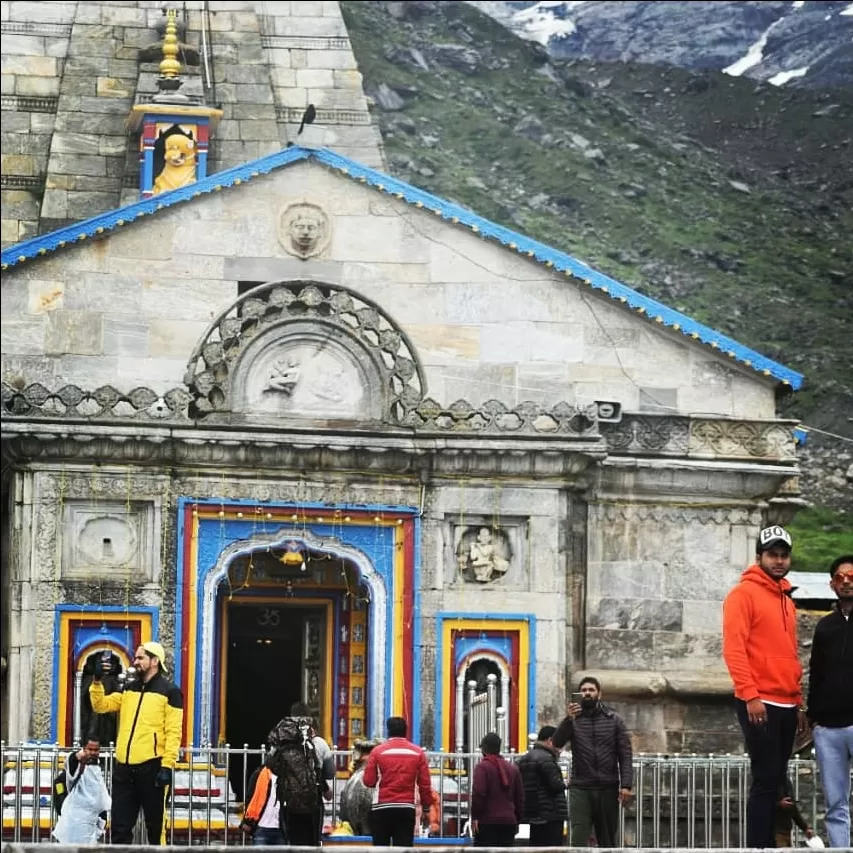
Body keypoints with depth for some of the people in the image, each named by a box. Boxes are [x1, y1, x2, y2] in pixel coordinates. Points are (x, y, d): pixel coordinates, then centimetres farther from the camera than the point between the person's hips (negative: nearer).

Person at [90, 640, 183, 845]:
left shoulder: (169, 692, -2)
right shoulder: (128, 690, 17)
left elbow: (173, 732, -9)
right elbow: (101, 705, 14)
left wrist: (167, 766, -16)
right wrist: (97, 682, -1)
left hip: (151, 767, -6)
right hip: (124, 767, 6)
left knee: (155, 825, 2)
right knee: (120, 825, 6)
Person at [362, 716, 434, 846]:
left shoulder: (378, 751, -3)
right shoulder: (418, 753, 3)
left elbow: (368, 781, -3)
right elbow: (425, 784, 2)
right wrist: (426, 806, 11)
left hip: (382, 808, -1)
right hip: (407, 808, 1)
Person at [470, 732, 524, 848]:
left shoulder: (482, 767, -6)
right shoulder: (512, 768, 14)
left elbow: (478, 794, -16)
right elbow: (520, 796, 16)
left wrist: (475, 817, -11)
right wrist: (518, 819, 21)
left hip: (487, 822, -6)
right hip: (509, 821, 6)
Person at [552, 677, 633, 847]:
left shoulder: (614, 720, 8)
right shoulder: (573, 719, 8)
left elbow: (625, 755, 4)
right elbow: (556, 743, -8)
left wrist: (626, 785, -8)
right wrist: (568, 720, -22)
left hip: (608, 789, 1)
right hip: (580, 789, -1)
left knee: (608, 842, 6)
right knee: (578, 842, -13)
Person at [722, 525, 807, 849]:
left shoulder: (786, 600, 19)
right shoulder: (745, 594, -5)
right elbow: (733, 648, -13)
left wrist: (798, 702, 18)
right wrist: (750, 695, -20)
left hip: (786, 706, 8)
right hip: (759, 704, -8)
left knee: (775, 782, 7)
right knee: (766, 780, -9)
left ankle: (771, 844, 10)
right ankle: (759, 846, -8)